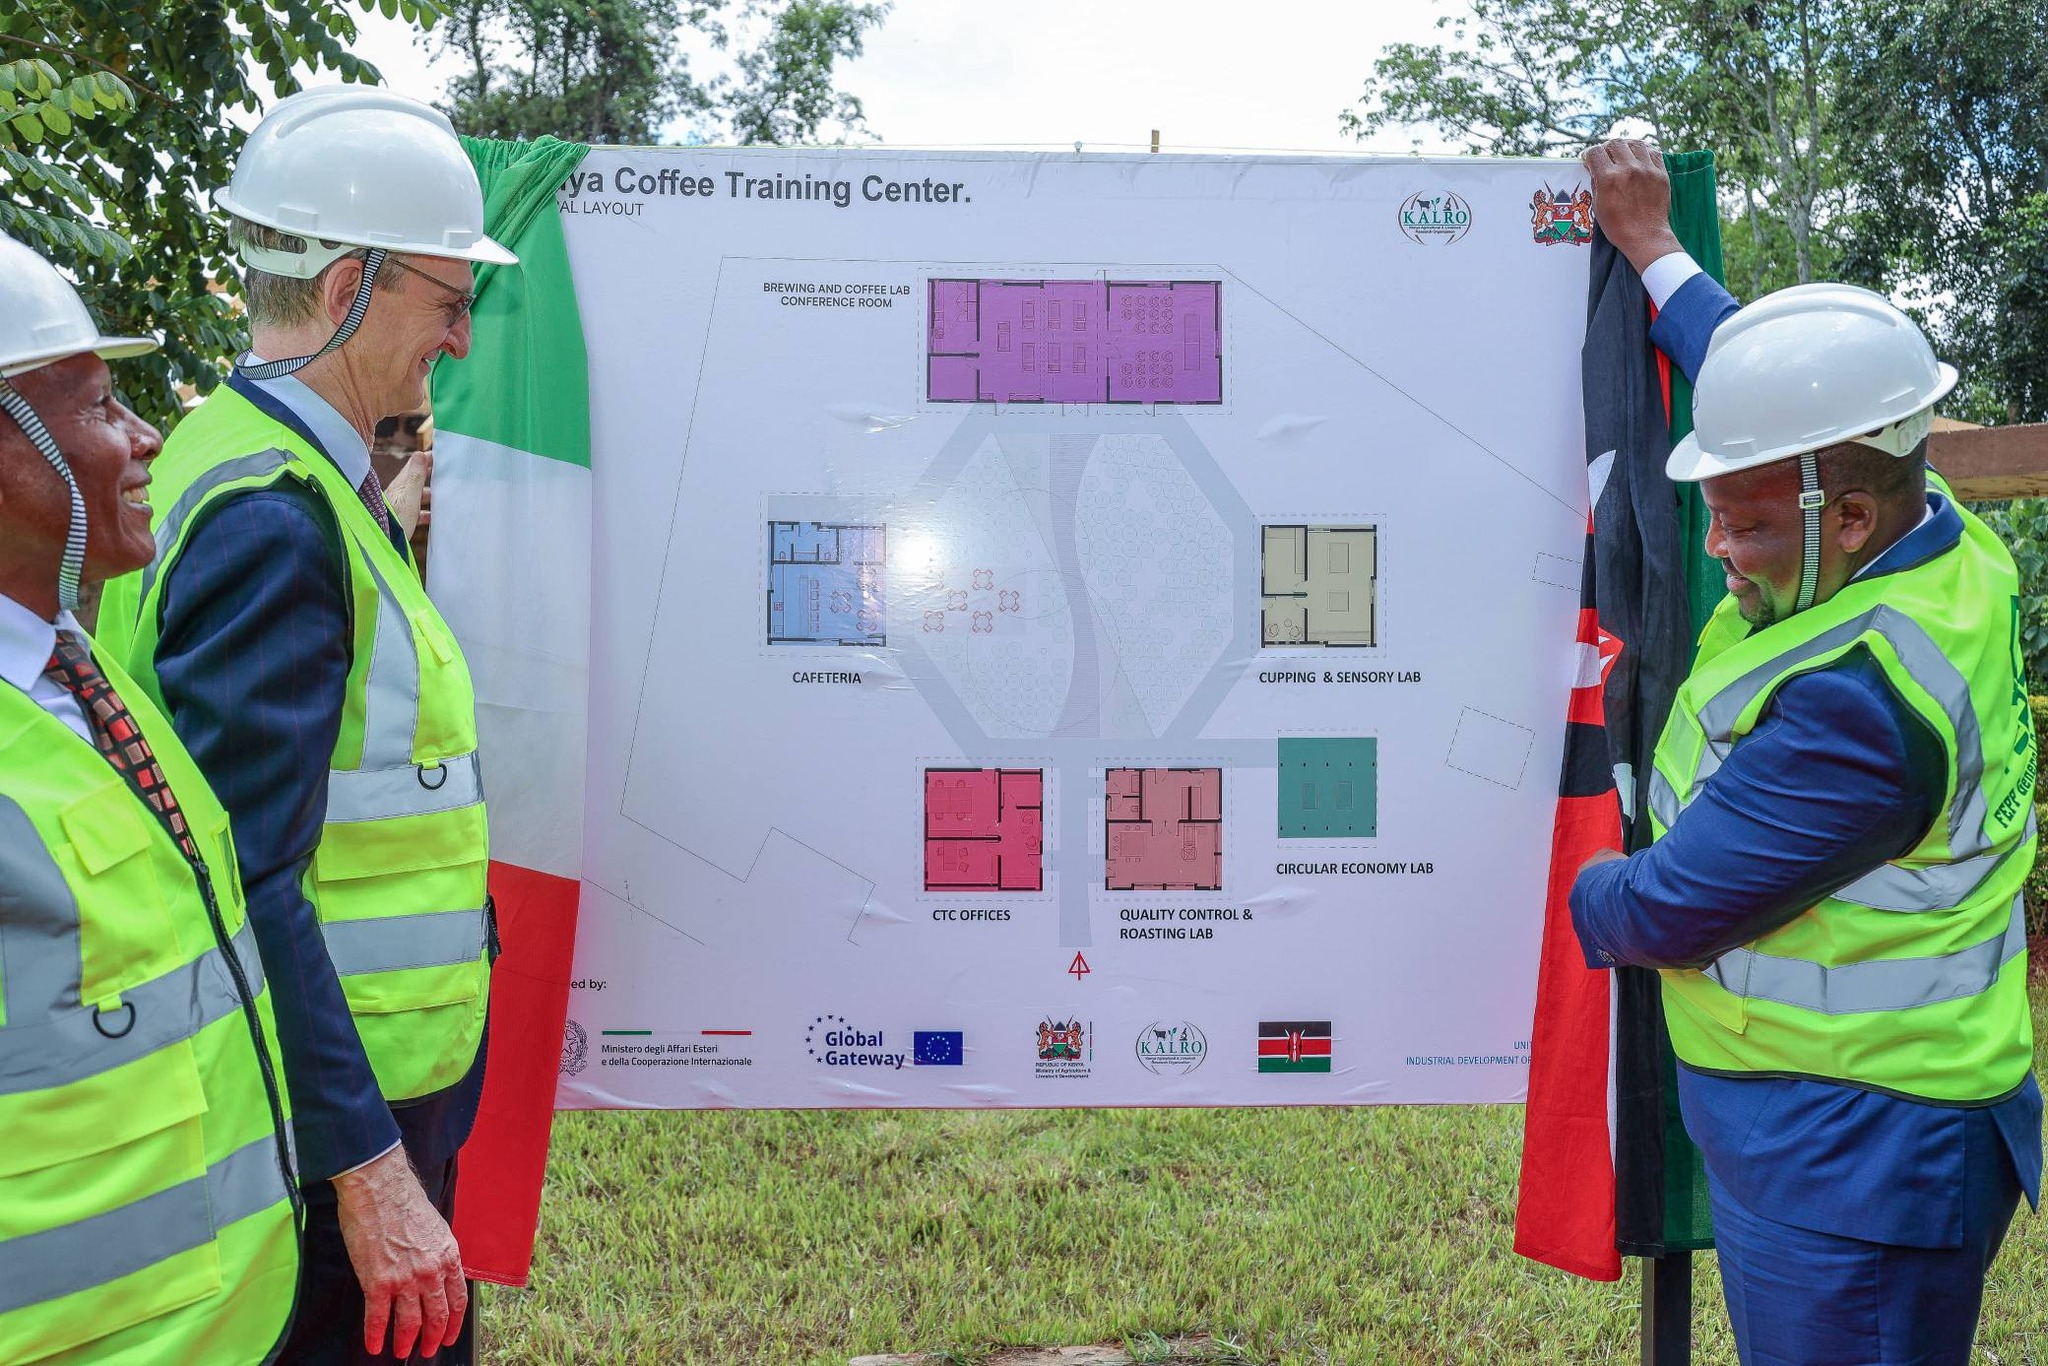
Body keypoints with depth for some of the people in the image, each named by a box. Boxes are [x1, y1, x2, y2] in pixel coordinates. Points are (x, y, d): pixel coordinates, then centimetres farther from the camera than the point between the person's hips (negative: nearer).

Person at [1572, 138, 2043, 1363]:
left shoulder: (1852, 700, -31)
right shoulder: (1943, 542, -1)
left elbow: (1671, 910, -23)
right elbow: (1778, 396, 16)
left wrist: (1570, 898, -1)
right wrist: (1654, 249, 25)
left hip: (1848, 1166, -10)